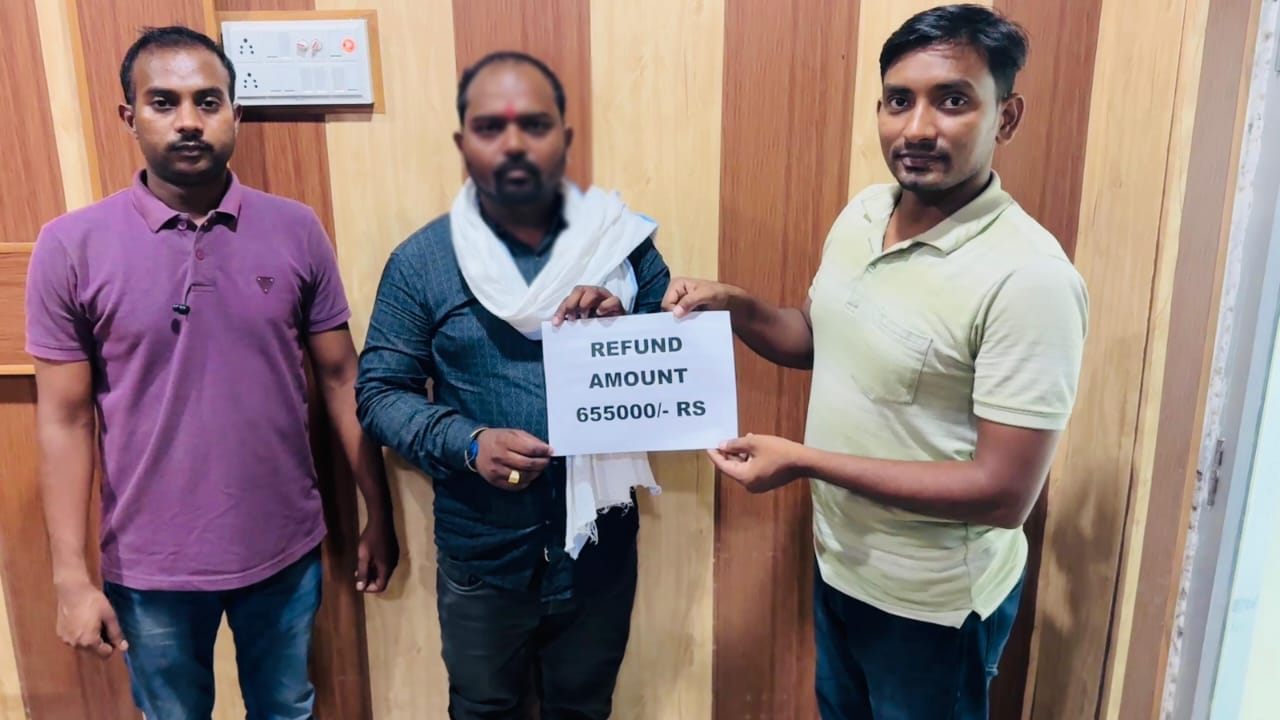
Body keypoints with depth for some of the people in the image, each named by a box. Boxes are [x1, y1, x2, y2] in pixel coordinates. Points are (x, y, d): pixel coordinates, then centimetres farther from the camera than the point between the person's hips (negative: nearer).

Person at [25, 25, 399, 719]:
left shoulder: (297, 231, -6)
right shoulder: (71, 246, -9)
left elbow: (340, 379, -1)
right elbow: (65, 418, -6)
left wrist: (378, 513, 1)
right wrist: (71, 575, -7)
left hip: (285, 549, 1)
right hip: (150, 564, 0)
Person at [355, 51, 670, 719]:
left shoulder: (625, 243, -4)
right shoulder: (420, 261, -6)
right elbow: (379, 392, -6)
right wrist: (468, 444, -22)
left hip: (600, 545, 1)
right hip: (482, 556, 0)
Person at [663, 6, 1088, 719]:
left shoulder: (1029, 279, -28)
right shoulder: (863, 212, -4)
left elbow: (1005, 493, -28)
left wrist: (805, 461, -28)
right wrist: (736, 305, -9)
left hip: (934, 603, -6)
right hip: (839, 562, 7)